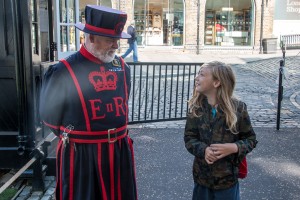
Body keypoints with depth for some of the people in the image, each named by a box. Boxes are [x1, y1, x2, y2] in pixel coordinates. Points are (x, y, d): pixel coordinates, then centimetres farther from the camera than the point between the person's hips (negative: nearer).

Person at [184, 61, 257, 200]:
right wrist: (203, 150, -22)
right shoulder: (196, 107, -5)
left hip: (227, 177, -2)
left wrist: (234, 147, -23)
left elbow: (251, 139, -4)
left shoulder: (237, 108, -13)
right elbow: (189, 137, -2)